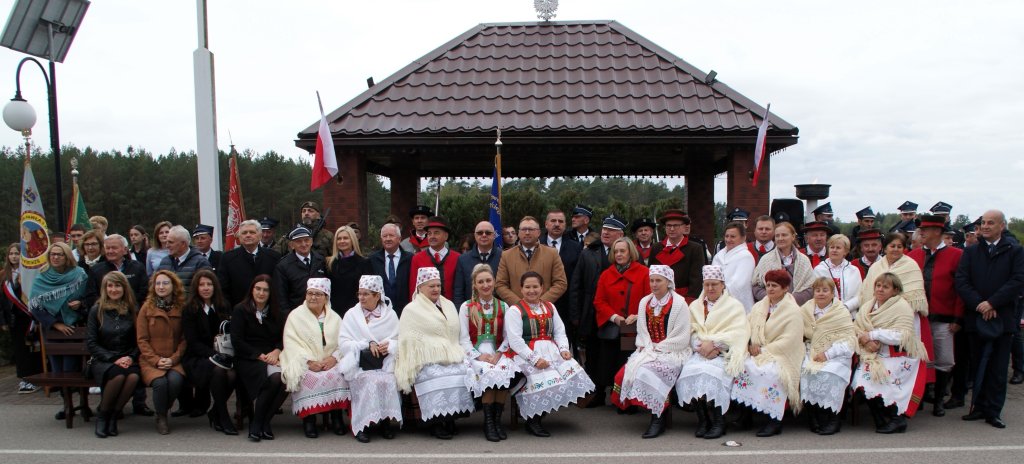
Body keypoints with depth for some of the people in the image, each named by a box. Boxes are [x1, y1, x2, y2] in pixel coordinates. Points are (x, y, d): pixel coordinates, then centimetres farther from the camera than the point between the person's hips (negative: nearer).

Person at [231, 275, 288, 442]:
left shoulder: (276, 313, 19)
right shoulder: (240, 310, 6)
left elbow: (284, 338, 14)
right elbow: (237, 341, -3)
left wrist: (276, 351, -9)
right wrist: (260, 356, -12)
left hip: (272, 358, 4)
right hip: (248, 359, -4)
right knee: (273, 379, -33)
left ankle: (263, 421, -16)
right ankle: (256, 424, -16)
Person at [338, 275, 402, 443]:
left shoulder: (390, 314, 11)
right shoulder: (351, 314, 9)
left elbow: (400, 340, 5)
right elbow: (343, 342, -1)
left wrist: (390, 345, -17)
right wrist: (367, 345, -13)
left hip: (385, 363, 1)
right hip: (360, 363, -1)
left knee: (388, 380, -30)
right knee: (369, 380, -31)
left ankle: (385, 420, -15)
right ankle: (363, 425, -21)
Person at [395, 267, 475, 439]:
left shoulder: (449, 305, 22)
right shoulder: (411, 310, 6)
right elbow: (408, 340, 0)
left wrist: (457, 354, 9)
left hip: (452, 357, 5)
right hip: (428, 360, -4)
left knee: (464, 372, -24)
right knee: (437, 377, -33)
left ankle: (450, 418, -9)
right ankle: (437, 422, -17)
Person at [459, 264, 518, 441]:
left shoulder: (503, 306, 13)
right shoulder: (466, 307, 8)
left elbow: (507, 337, 6)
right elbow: (464, 338, 1)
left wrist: (498, 354, -12)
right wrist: (478, 355, -13)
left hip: (498, 352, 1)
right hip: (475, 353, -1)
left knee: (504, 372, -32)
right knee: (488, 373, -33)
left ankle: (497, 420, -17)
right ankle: (488, 422, -21)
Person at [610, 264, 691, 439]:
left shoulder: (679, 303, -4)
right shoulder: (644, 302, 13)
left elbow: (682, 338, -8)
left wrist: (658, 348, -11)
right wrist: (645, 346, -6)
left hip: (672, 351, -5)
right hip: (648, 350, 5)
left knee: (648, 371, -31)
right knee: (628, 370, -22)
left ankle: (657, 420, -20)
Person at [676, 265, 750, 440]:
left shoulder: (734, 305, 11)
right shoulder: (695, 306, 22)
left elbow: (737, 333, -4)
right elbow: (691, 332, 7)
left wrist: (713, 343, -15)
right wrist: (702, 346, -13)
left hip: (724, 354, -3)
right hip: (700, 352, 3)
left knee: (709, 374, -32)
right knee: (689, 372, -27)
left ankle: (718, 423, -18)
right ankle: (702, 420, -15)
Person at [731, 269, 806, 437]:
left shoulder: (793, 311, -2)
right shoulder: (758, 307, 17)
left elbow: (788, 341, -12)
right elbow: (747, 330, 11)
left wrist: (764, 350, -16)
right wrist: (751, 345, -10)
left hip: (781, 356, -6)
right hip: (758, 353, 6)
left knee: (769, 372, -35)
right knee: (742, 366, -23)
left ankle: (775, 421, -24)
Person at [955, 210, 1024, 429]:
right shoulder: (970, 252, 8)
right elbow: (961, 282, 0)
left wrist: (992, 303, -15)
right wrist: (978, 304, -13)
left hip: (1003, 317, -2)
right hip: (976, 317, 2)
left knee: (998, 368, 3)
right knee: (978, 365, 9)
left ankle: (993, 411, 10)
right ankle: (979, 407, 18)